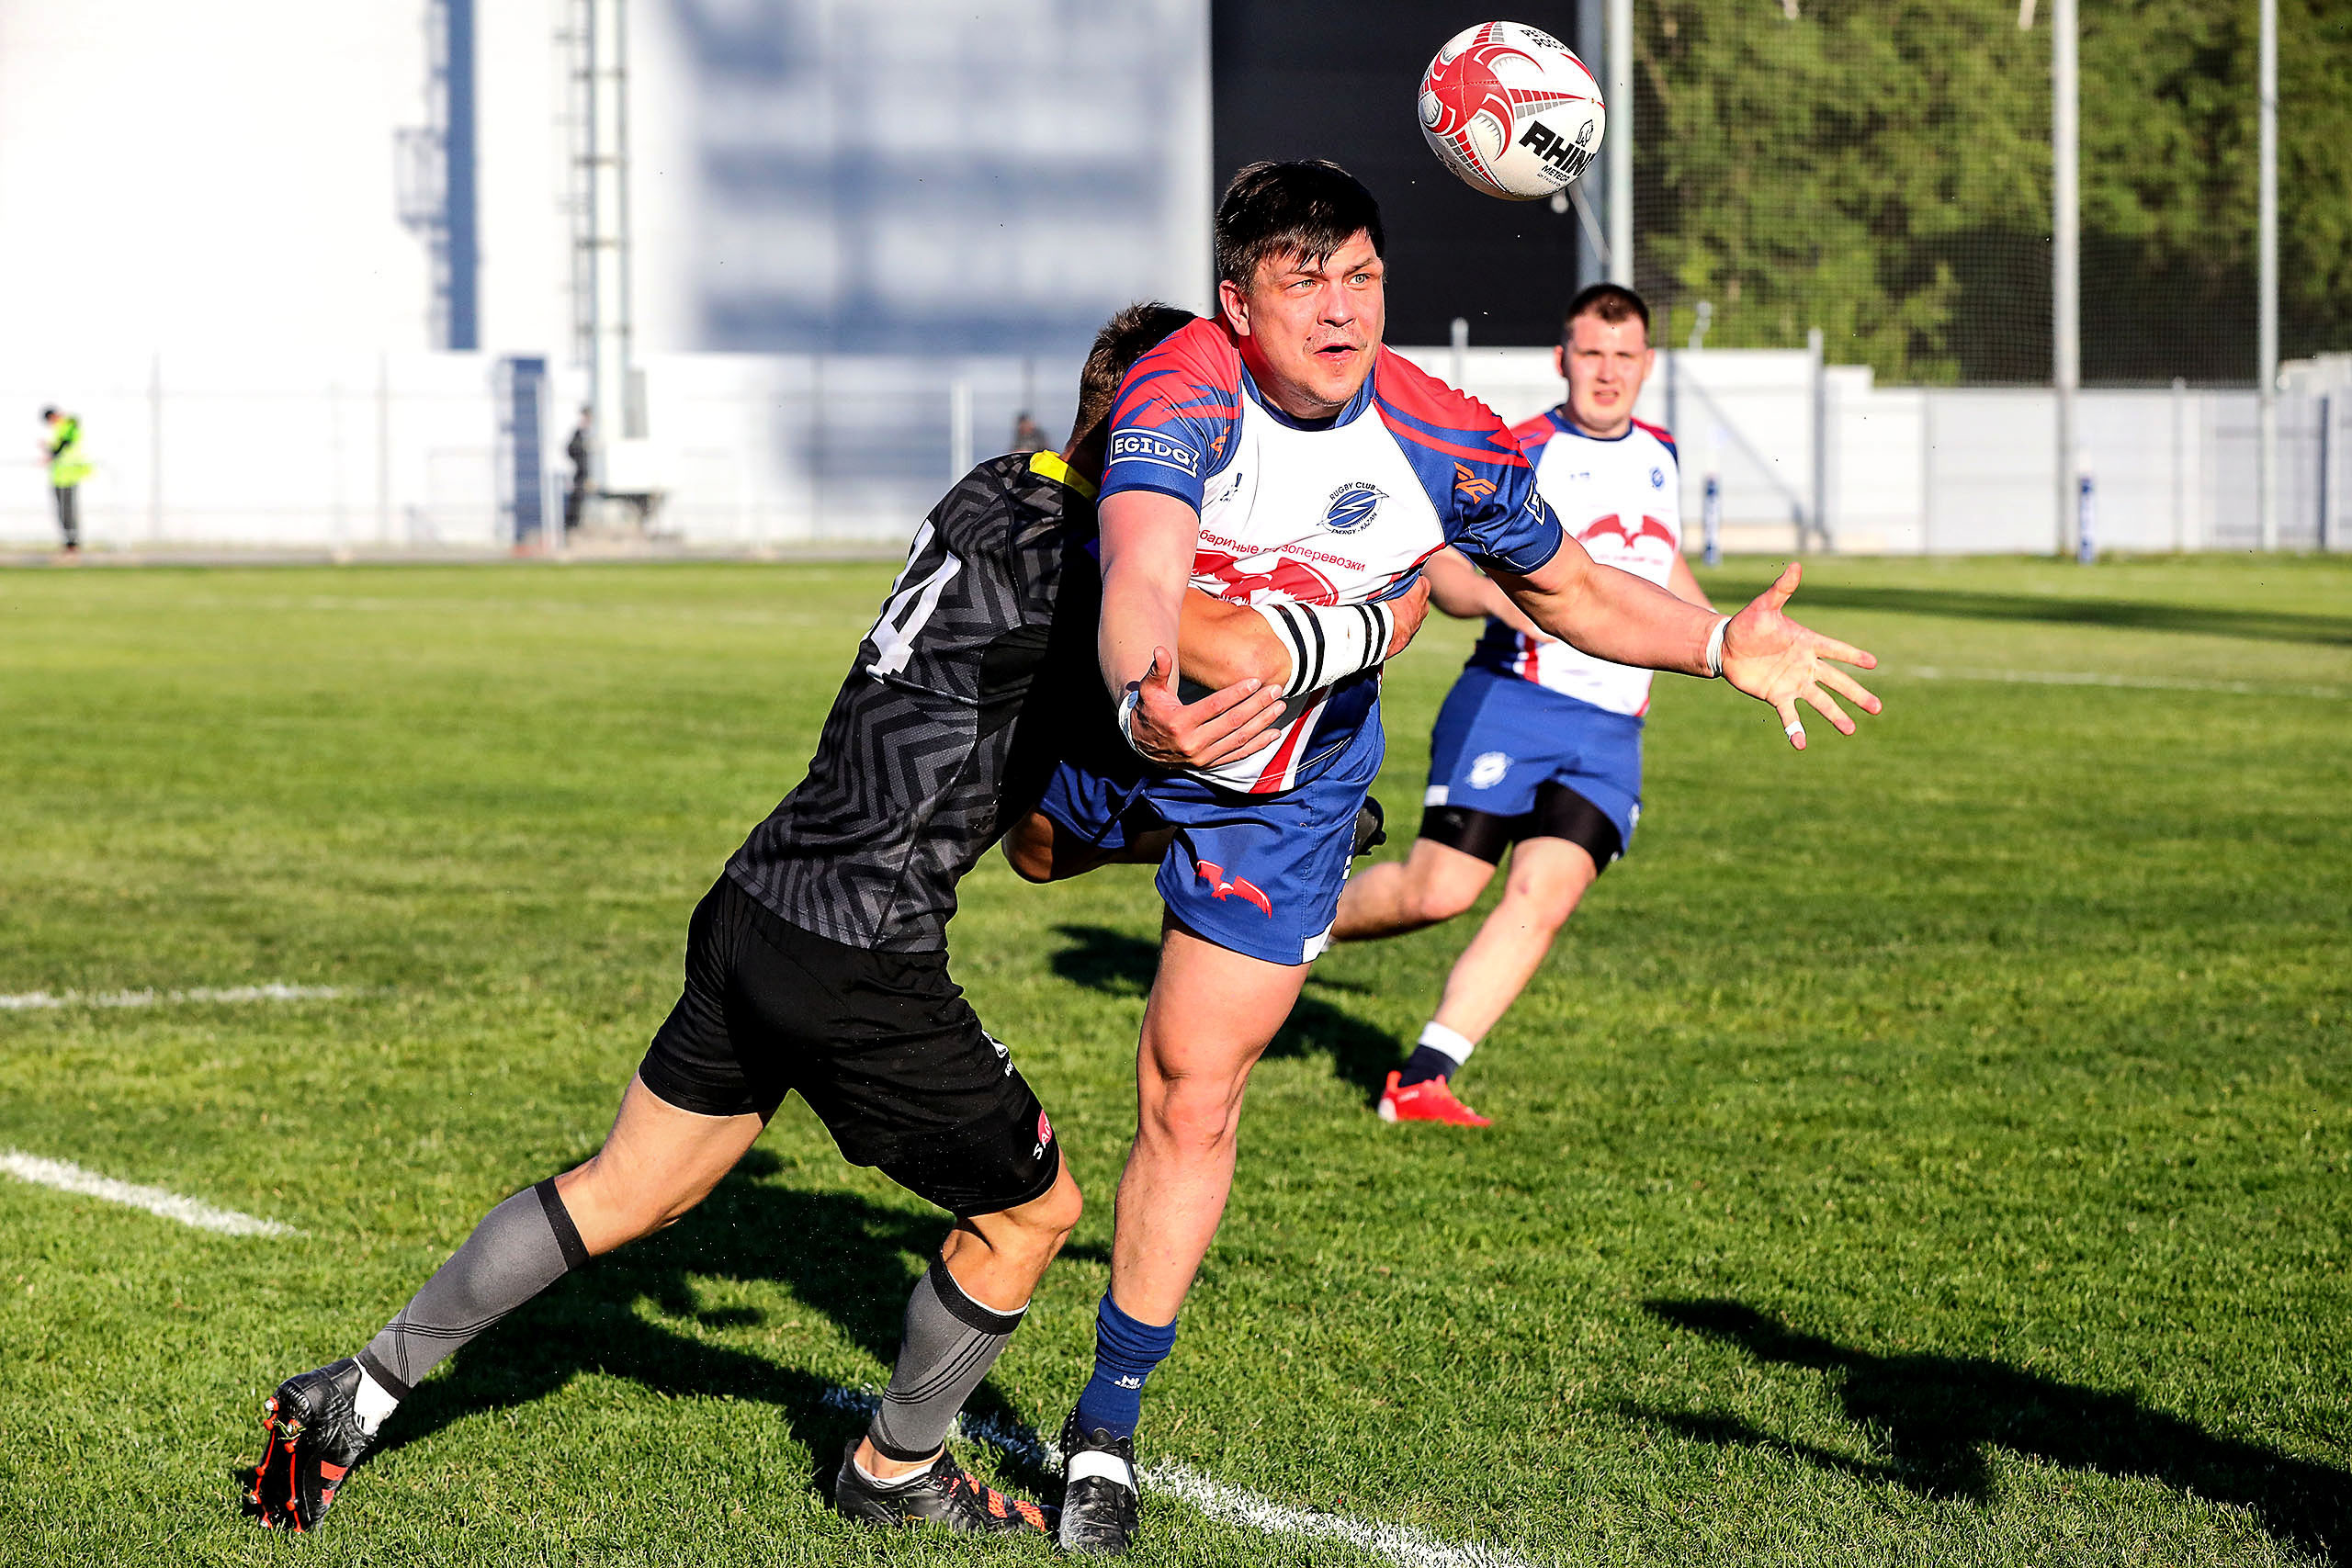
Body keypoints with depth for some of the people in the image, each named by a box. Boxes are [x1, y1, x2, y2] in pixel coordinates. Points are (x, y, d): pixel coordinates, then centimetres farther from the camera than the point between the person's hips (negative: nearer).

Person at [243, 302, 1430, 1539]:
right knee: (1031, 1209, 13)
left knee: (622, 1195, 20)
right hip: (855, 965, -9)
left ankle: (360, 1391, 24)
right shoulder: (1062, 555, -18)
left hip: (753, 912, 9)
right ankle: (895, 1469, 31)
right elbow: (1246, 661, -30)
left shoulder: (998, 494, 9)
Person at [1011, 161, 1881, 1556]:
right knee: (1034, 853, 34)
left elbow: (1565, 584, -4)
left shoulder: (1447, 442, -24)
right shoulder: (1181, 396, -34)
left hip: (1286, 794, 0)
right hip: (1121, 730, 0)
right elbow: (1142, 569, -53)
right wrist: (1142, 698, -75)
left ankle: (1110, 1420, 11)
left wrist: (1719, 643, -18)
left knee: (1192, 1099, -2)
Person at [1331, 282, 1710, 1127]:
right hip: (1512, 703, -5)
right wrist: (1501, 597, -27)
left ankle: (1421, 1080, -12)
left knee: (1545, 897, -12)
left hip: (1611, 732, 5)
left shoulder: (1659, 453, 16)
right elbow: (1438, 563, -8)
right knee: (1438, 891, -10)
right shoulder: (1519, 453, -4)